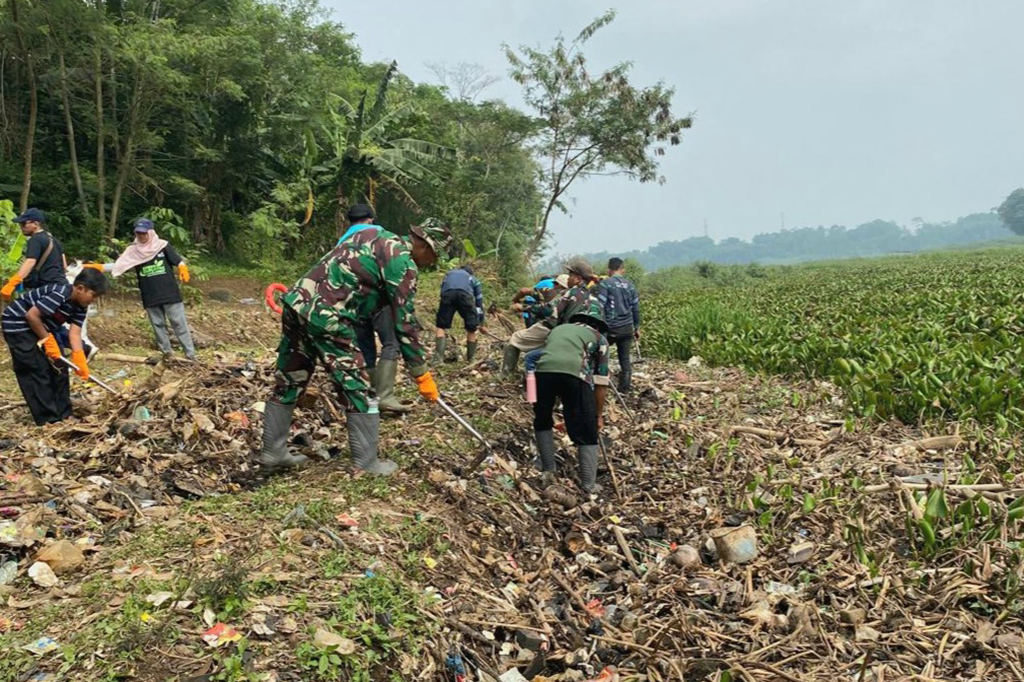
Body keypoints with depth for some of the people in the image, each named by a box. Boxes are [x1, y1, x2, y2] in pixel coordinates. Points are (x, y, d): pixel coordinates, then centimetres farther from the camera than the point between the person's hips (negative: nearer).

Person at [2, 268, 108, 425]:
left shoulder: (80, 306, -2)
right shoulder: (60, 294, -29)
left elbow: (75, 332, -8)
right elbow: (31, 315, -29)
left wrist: (79, 360, -19)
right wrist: (47, 340, -22)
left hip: (39, 326, 9)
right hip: (17, 324, -9)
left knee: (58, 366, 7)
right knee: (37, 370, -10)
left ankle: (63, 415, 14)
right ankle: (48, 420, -5)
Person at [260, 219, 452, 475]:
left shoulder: (376, 234, 20)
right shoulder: (403, 264, -5)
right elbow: (405, 323, -5)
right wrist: (422, 374, 2)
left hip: (297, 301, 9)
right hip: (326, 316, -9)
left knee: (289, 383, 17)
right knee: (356, 389, 2)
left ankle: (273, 453, 27)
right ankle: (367, 463, 9)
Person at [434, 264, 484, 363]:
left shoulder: (449, 274, 44)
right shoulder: (473, 279, 40)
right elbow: (479, 301, 40)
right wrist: (481, 323, 47)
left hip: (447, 293, 1)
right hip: (465, 294, -1)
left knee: (441, 326, 15)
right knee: (471, 329, 16)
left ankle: (438, 358, 3)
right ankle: (470, 360, 22)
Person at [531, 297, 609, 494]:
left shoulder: (558, 329, 38)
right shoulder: (599, 338, 28)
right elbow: (600, 382, 24)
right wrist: (599, 415, 33)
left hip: (543, 370, 3)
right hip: (575, 374, -2)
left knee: (542, 421, 27)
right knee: (586, 431, 13)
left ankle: (548, 472, 28)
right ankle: (589, 485, 13)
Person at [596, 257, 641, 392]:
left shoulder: (605, 283, -6)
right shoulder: (630, 285, 8)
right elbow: (636, 308, 11)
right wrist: (637, 327, 21)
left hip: (610, 327, -4)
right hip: (627, 328, 4)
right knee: (625, 359, 9)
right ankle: (624, 389, 11)